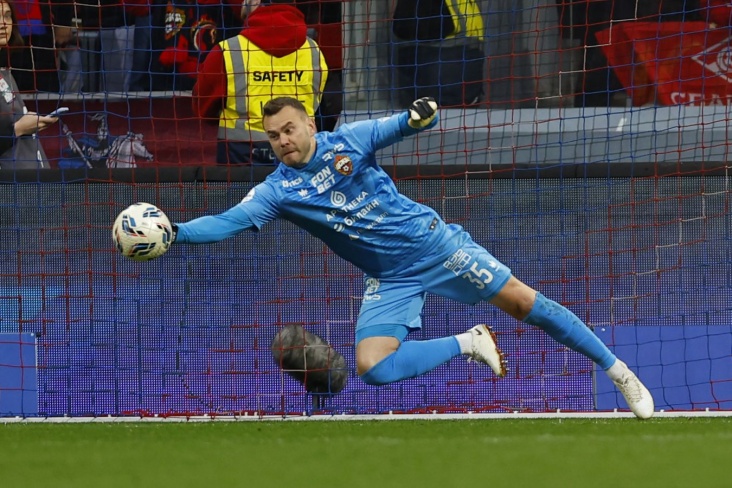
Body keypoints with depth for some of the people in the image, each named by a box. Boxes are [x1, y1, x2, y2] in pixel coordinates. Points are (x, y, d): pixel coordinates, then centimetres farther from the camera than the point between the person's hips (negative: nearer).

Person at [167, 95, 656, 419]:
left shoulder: (347, 140, -9)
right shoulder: (277, 190, -8)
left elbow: (401, 126, -4)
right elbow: (228, 222, -17)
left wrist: (419, 116, -28)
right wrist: (175, 232, -34)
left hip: (432, 241, -2)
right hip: (390, 279, 2)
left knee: (521, 299, -6)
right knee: (373, 366, -18)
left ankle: (618, 369, 6)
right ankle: (469, 343, 2)